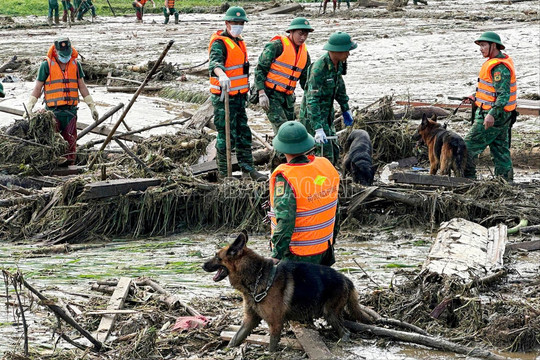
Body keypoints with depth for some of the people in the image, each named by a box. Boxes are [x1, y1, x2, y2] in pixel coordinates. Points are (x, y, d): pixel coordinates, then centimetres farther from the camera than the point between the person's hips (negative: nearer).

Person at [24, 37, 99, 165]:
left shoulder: (75, 65, 10)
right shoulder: (46, 65, -1)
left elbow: (82, 87, 16)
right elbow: (37, 88, 3)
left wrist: (92, 107, 14)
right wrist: (29, 107, -5)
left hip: (71, 110, 3)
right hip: (53, 111, -3)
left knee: (71, 142, 3)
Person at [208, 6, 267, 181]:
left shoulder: (239, 42, 15)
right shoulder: (219, 43, -15)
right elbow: (215, 62, -36)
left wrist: (245, 89, 30)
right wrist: (221, 75, -56)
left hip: (239, 96, 9)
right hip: (224, 97, -9)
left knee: (244, 134, 15)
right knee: (227, 136, -5)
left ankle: (247, 169, 25)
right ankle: (224, 173, 4)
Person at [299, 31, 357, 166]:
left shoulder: (338, 63, -2)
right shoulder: (319, 68, -28)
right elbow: (312, 100, -31)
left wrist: (346, 109, 25)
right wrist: (318, 128, -37)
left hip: (327, 114, 9)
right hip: (312, 115, -9)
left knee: (334, 153, 10)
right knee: (325, 155, -11)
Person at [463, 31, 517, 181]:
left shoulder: (499, 67, -21)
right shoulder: (503, 60, 12)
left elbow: (504, 94, -28)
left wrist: (492, 114, -36)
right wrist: (478, 97, 23)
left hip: (493, 116, -10)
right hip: (500, 115, 10)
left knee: (470, 145, -3)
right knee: (500, 149, 13)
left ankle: (467, 178, 2)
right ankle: (506, 180, 16)